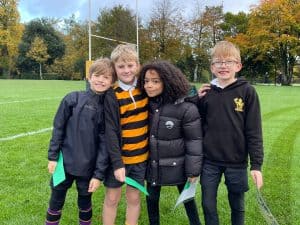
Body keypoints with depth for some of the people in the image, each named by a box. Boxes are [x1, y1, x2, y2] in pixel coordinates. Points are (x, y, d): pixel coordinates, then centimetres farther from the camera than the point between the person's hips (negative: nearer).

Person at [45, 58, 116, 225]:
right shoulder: (73, 99, -7)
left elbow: (105, 142, -6)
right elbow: (58, 128, -1)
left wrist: (99, 173, -7)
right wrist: (53, 156, -1)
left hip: (89, 167, 0)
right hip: (65, 162, 0)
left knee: (85, 202, 17)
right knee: (56, 201, 14)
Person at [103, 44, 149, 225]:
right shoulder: (112, 96, -14)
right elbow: (110, 132, -15)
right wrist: (117, 163, -19)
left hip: (141, 156, 3)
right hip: (119, 157, -3)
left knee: (134, 197, 14)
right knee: (112, 198, 8)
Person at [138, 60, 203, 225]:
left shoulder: (186, 108, -21)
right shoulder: (146, 104, -6)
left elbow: (194, 141, -15)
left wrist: (193, 170, -11)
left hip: (176, 165, -4)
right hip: (152, 165, 4)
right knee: (151, 198, 18)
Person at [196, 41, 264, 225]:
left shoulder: (247, 92, -8)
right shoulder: (206, 92, 0)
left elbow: (254, 131, -7)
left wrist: (256, 164, -9)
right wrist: (196, 103, -7)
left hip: (237, 162, -2)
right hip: (210, 161, 2)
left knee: (237, 206, 16)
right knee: (208, 205, 14)